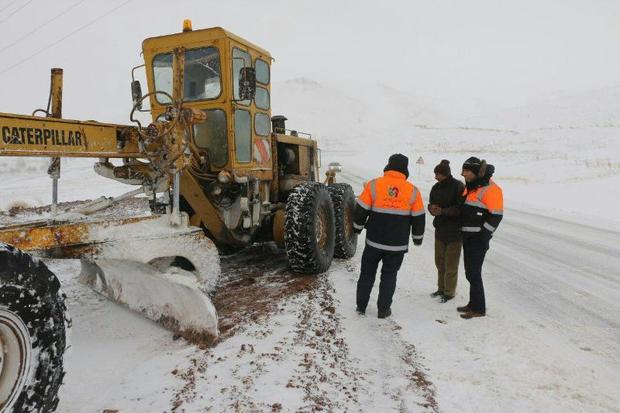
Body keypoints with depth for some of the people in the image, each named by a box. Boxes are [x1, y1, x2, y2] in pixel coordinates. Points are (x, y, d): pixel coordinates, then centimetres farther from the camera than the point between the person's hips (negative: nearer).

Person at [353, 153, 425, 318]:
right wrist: (418, 238, 18)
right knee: (389, 275, 15)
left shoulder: (373, 185, -8)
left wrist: (358, 227, 14)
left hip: (374, 241, 0)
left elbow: (361, 211, -3)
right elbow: (418, 218, 4)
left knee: (367, 272, 16)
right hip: (398, 244, 0)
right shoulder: (412, 191, -3)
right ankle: (383, 309, 17)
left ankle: (361, 306, 23)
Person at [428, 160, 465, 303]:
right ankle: (441, 288, 32)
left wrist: (443, 211, -25)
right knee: (440, 262, 16)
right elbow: (431, 204, 13)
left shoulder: (458, 187, -14)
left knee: (451, 264, 2)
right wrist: (432, 208, -10)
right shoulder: (436, 187, 6)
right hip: (440, 229, 7)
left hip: (454, 231, -7)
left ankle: (449, 292, 16)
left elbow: (461, 208, -17)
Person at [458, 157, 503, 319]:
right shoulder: (470, 187, 13)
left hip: (478, 239, -9)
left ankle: (478, 308, 6)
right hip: (468, 237, 9)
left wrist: (483, 236, -18)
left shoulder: (490, 189, -15)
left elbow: (496, 215, -18)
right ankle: (473, 303, 28)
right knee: (470, 272, 16)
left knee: (474, 273, -4)